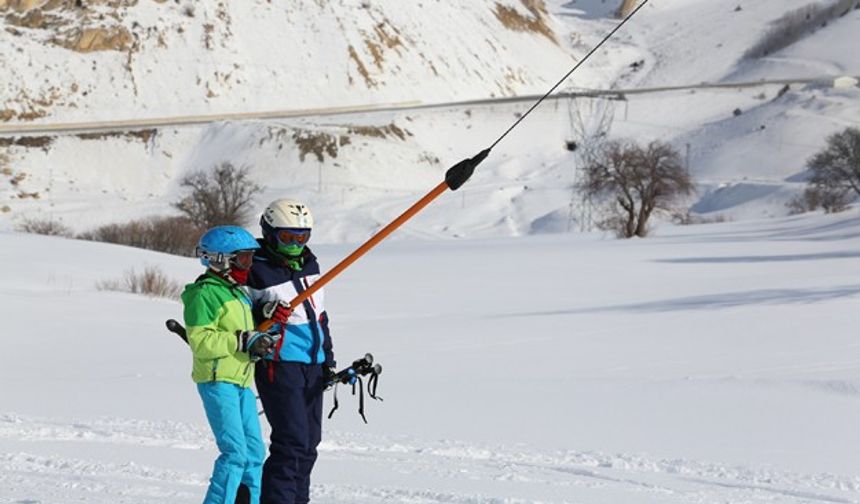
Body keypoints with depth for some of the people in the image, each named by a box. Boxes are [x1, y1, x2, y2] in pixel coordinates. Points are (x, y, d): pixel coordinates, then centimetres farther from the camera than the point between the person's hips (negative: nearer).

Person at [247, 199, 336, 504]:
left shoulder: (309, 264, 14)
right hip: (279, 367, -8)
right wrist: (264, 315, -24)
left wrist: (328, 361, 19)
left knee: (309, 443, 11)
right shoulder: (257, 271, -10)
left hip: (312, 366, 8)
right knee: (292, 442, -14)